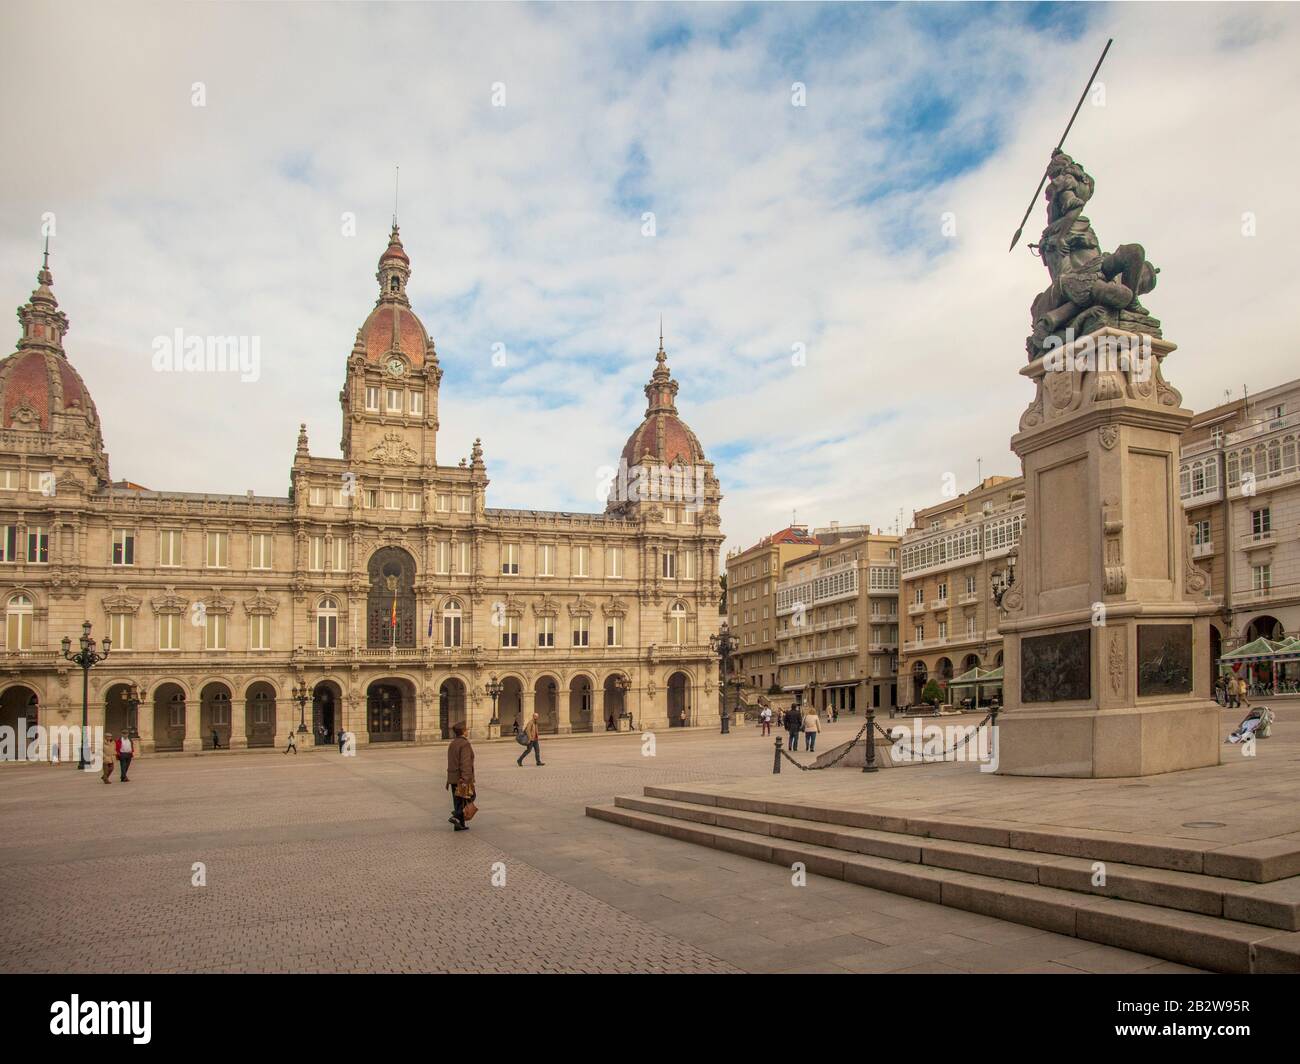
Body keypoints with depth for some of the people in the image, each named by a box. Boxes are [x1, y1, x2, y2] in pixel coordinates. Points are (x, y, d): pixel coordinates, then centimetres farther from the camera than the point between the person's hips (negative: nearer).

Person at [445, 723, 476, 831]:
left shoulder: (452, 744, 11)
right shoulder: (465, 744, -16)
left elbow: (451, 762, 15)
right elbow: (465, 763, -23)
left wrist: (449, 779, 20)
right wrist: (466, 779, -27)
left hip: (453, 777, 8)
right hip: (462, 777, -8)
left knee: (458, 801, 11)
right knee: (470, 797, 5)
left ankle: (460, 824, 11)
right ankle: (456, 816, -10)